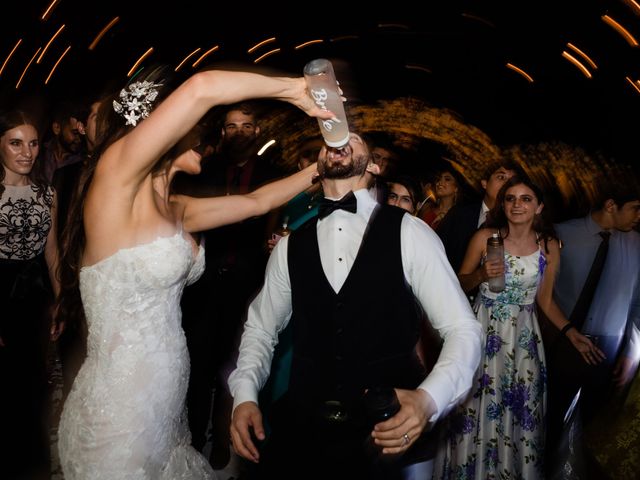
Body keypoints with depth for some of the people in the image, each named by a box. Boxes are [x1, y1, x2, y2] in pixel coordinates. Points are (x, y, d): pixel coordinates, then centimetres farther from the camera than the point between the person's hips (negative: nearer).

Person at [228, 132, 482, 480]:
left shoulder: (408, 233, -5)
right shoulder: (291, 244, 4)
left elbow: (462, 329, -6)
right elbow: (260, 328, 14)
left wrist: (429, 398, -22)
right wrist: (244, 395, -2)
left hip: (389, 437, -2)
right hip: (301, 431, 3)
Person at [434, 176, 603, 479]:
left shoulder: (549, 246, 0)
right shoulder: (484, 237, -7)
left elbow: (545, 300, 7)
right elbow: (460, 284, 2)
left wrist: (571, 333, -3)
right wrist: (482, 275, -18)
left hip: (524, 337, 2)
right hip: (484, 331, -1)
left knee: (519, 412, 7)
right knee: (477, 408, 4)